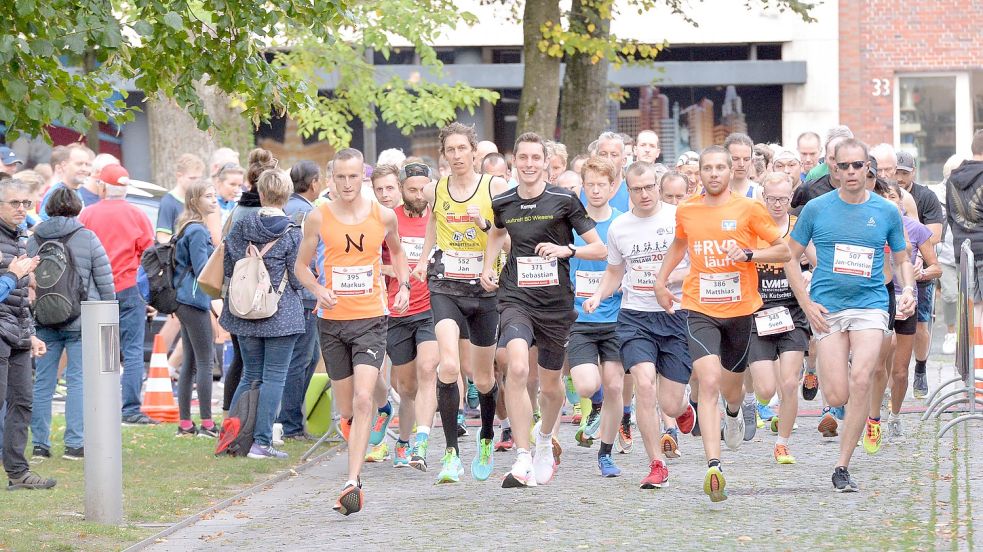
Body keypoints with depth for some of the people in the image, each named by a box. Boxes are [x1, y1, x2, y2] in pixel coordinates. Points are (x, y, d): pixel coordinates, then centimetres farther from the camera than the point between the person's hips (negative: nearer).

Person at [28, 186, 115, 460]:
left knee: (43, 381, 9)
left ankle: (40, 444, 10)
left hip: (44, 322, 3)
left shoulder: (34, 240, 4)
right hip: (81, 323, -3)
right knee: (78, 380, 1)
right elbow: (105, 282, -4)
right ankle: (74, 443, -2)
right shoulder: (87, 238, -5)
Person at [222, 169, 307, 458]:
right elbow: (297, 279, -8)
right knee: (274, 377, 1)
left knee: (250, 376, 16)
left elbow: (228, 268, 0)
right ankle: (262, 442, -3)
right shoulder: (292, 233, -10)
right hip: (282, 314, -4)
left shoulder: (241, 226, -1)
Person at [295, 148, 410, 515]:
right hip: (332, 321, 2)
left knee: (362, 400, -18)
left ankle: (352, 484, -23)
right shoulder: (319, 218, -1)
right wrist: (318, 290, -10)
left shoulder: (383, 216, 0)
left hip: (371, 319, -1)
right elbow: (301, 265, 10)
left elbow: (397, 253, 21)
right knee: (346, 410, 9)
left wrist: (404, 286, 4)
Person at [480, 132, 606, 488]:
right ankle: (523, 461, -26)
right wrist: (488, 267, 17)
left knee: (550, 385, 12)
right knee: (517, 368, -25)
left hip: (556, 303, 0)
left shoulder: (564, 201, -5)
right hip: (515, 299, 0)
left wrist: (567, 250, -19)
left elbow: (599, 249, -3)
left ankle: (544, 439, 47)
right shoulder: (503, 204, 5)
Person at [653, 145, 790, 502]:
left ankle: (733, 414, 57)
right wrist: (661, 280, 21)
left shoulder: (748, 210, -4)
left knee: (731, 387, 16)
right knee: (709, 381, -20)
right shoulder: (686, 211, 5)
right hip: (700, 310, 0)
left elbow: (784, 251, -2)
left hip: (740, 310, 0)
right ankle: (713, 468, -27)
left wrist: (748, 254, -16)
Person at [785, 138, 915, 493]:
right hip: (827, 309, 0)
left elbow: (901, 260, 17)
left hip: (870, 305, 0)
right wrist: (806, 304, -2)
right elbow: (791, 257, 8)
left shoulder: (886, 211, 5)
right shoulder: (817, 209, 2)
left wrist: (908, 290, -3)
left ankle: (842, 467, -11)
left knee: (860, 379, -19)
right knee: (836, 396, -7)